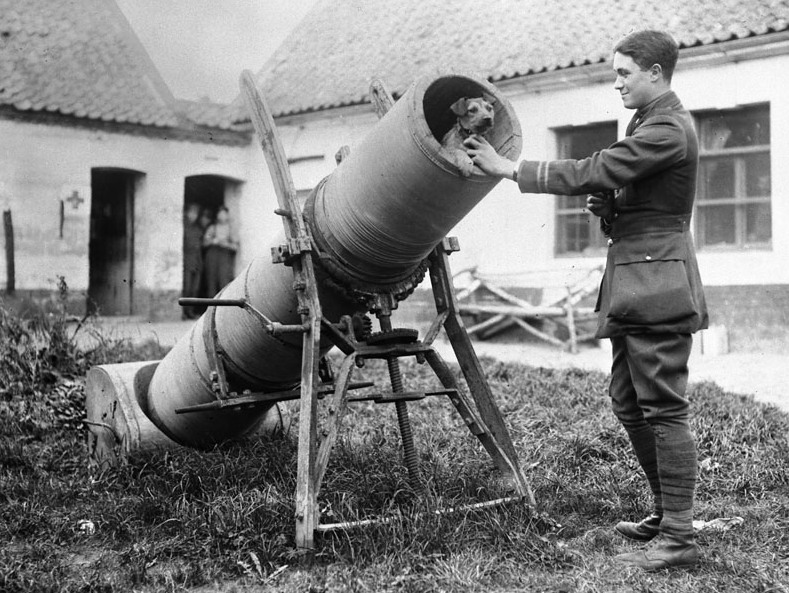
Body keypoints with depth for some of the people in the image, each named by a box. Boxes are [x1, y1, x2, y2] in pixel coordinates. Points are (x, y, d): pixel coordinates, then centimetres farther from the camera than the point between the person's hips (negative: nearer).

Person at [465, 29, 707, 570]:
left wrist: (510, 169, -17)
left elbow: (595, 172, -22)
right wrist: (609, 207, 2)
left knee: (664, 408, -7)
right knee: (629, 402, 14)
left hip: (658, 284, -11)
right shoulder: (652, 124, 19)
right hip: (635, 285, 11)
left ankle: (679, 538, 0)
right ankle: (667, 514, 25)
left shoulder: (669, 128, -14)